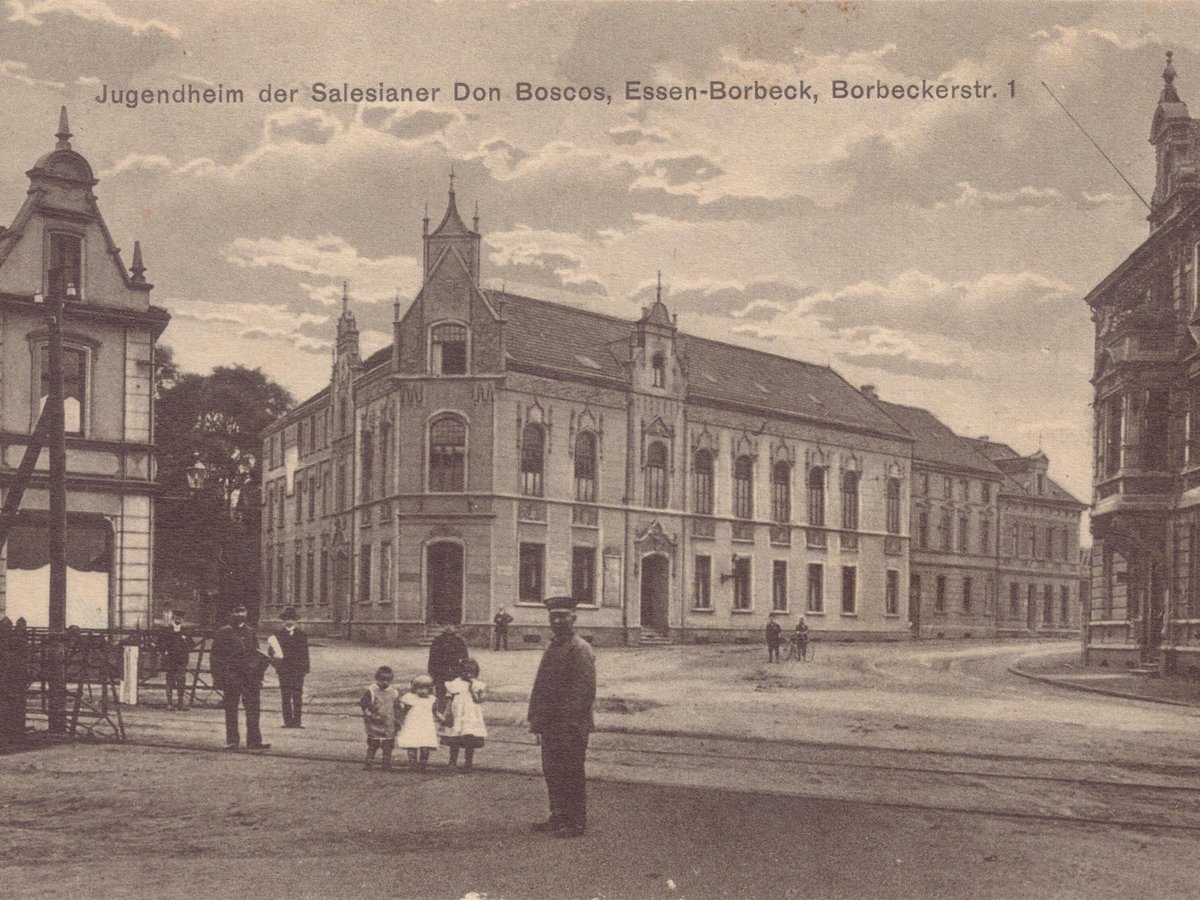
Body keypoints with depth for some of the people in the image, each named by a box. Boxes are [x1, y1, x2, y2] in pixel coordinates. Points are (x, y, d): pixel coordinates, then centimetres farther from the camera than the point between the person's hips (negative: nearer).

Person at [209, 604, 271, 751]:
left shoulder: (250, 632, 13)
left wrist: (258, 675, 10)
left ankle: (254, 741, 2)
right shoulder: (223, 633, 2)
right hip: (231, 677, -3)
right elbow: (215, 657, 1)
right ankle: (232, 741, 10)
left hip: (250, 678, 3)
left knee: (253, 709, 0)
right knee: (231, 710, 3)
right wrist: (218, 678, -6)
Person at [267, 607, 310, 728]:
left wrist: (305, 669, 1)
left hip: (298, 671, 0)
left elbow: (305, 653, 9)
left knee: (297, 697, -4)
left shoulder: (302, 635, 10)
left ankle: (297, 721, -3)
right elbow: (271, 651, 6)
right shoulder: (277, 635, 9)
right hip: (284, 671, 0)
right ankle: (288, 721, -1)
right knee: (285, 697, -2)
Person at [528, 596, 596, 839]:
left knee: (572, 775, -1)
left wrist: (571, 723, -21)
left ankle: (576, 823, 8)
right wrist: (536, 718, 12)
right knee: (552, 773, 14)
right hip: (550, 725, 9)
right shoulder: (552, 647, 16)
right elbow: (540, 686, 19)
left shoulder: (580, 649, -12)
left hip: (570, 727, -9)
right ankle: (558, 817, 25)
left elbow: (585, 690, -18)